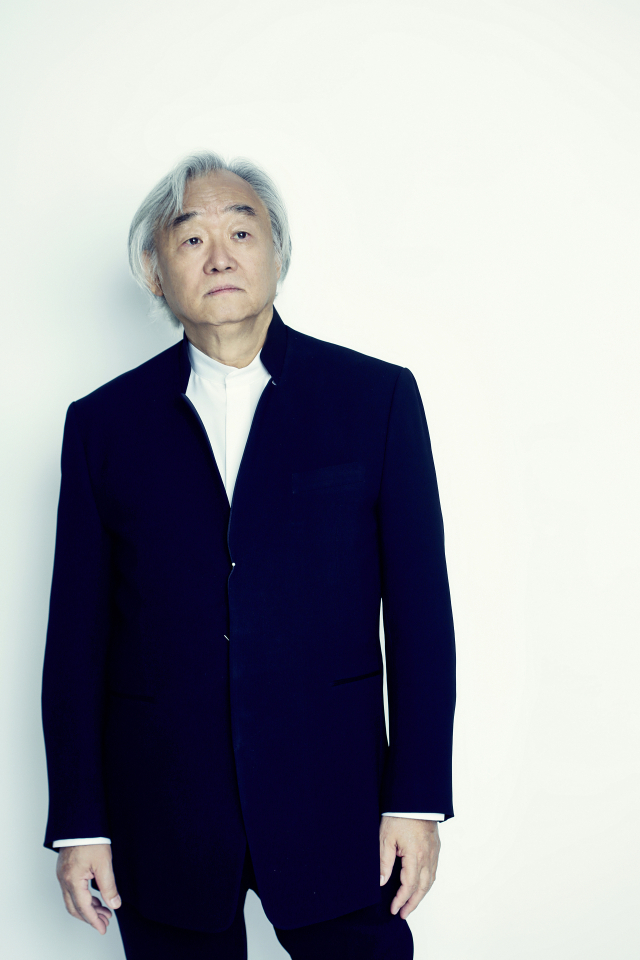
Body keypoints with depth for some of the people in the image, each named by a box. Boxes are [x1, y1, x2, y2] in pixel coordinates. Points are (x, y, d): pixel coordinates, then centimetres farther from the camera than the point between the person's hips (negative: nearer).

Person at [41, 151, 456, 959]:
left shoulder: (376, 397, 2)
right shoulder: (102, 423, 5)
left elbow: (420, 609, 0)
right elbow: (78, 638, 4)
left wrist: (418, 799, -3)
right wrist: (79, 824, 2)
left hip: (335, 811, -1)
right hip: (162, 825, 1)